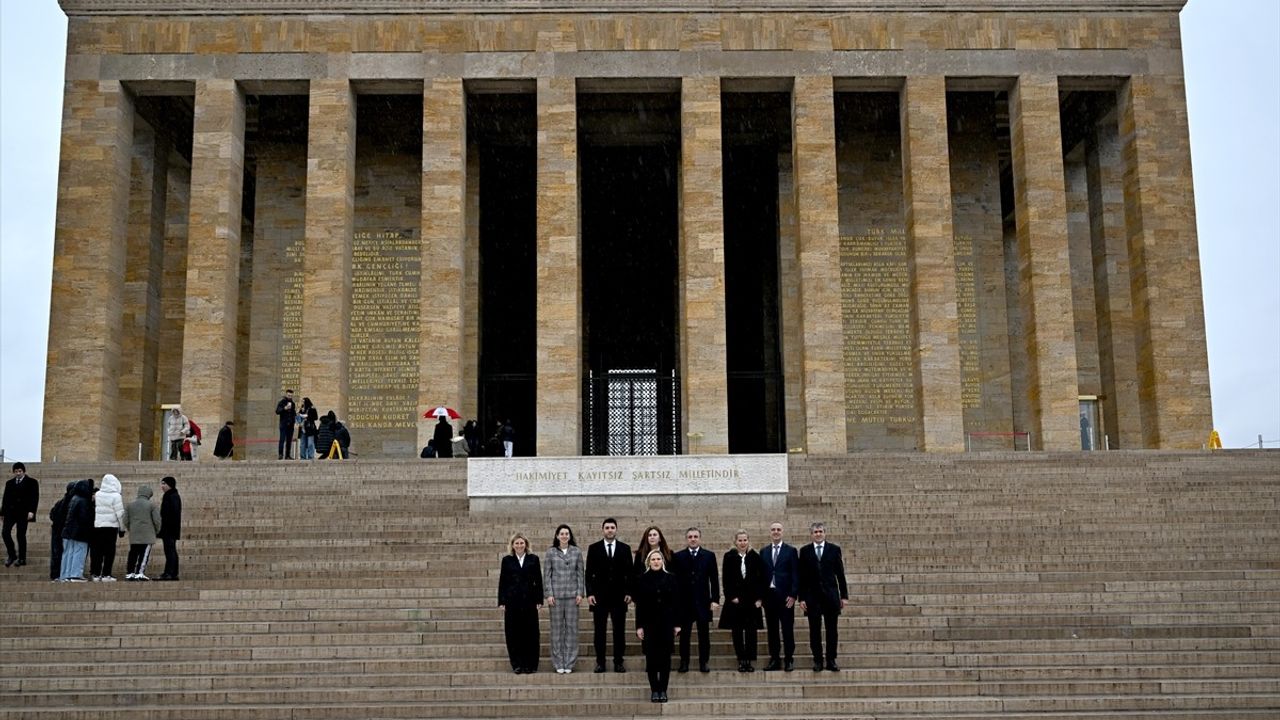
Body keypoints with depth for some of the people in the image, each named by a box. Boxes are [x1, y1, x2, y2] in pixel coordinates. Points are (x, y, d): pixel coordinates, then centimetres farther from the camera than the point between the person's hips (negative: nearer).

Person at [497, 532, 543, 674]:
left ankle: (531, 665, 7)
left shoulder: (533, 559, 6)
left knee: (530, 633, 1)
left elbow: (538, 581, 5)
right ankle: (517, 665, 8)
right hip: (512, 601, 0)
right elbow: (502, 581, 6)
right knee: (513, 633, 1)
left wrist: (539, 600, -1)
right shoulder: (507, 560, 7)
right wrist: (501, 602, 0)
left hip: (529, 600, 0)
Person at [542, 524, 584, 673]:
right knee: (557, 628, 1)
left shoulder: (576, 552, 7)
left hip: (572, 594, 1)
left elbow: (580, 573, 7)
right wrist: (549, 594, -4)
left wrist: (580, 593, 0)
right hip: (556, 594, -1)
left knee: (572, 627, 0)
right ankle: (558, 663, 7)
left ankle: (569, 662, 7)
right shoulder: (551, 552, 5)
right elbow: (546, 574, 4)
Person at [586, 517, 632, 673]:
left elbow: (629, 573, 7)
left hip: (619, 596, 1)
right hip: (599, 596, -1)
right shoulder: (594, 548, 5)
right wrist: (589, 593, -5)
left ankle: (618, 662, 8)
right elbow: (589, 573, 3)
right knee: (600, 631, 2)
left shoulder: (625, 549, 7)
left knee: (619, 631, 2)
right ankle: (600, 662, 8)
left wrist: (629, 592, -1)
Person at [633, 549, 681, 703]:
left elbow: (676, 603, 5)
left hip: (666, 623, 1)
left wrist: (677, 624, 0)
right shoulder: (642, 580, 2)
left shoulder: (671, 579, 4)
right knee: (651, 658, 0)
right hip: (649, 623, -1)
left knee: (665, 657, 1)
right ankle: (654, 690, 7)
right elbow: (639, 605, 1)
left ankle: (663, 690, 8)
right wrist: (639, 626, -5)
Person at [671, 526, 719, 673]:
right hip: (684, 602, 0)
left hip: (703, 602, 0)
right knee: (684, 634, 4)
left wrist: (715, 600, -4)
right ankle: (684, 662, 11)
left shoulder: (709, 556, 5)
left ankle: (704, 662, 11)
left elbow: (714, 580, 3)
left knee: (704, 634, 3)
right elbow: (674, 580, 3)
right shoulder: (678, 557, 4)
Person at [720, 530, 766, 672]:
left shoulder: (755, 557, 3)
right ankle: (741, 660, 9)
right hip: (735, 599, 0)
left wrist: (759, 598, -4)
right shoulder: (729, 557, 2)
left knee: (751, 631, 0)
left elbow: (761, 579, 3)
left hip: (752, 599, 0)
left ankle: (749, 660, 5)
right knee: (737, 631, 2)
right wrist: (731, 596, -8)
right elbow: (726, 579, 0)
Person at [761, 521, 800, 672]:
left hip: (785, 596, -3)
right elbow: (761, 574, 11)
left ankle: (789, 660, 5)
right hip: (769, 595, 3)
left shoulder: (791, 550, 2)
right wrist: (760, 595, 3)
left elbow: (795, 574, -2)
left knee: (787, 629, -1)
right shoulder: (764, 552, 12)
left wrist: (793, 595, -10)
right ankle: (774, 660, 11)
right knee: (772, 629, 6)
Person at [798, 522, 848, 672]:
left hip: (831, 595, 0)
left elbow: (840, 574, 5)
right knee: (815, 630, 2)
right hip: (812, 596, 0)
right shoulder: (805, 551, 4)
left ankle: (831, 661, 9)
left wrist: (844, 596, 2)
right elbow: (802, 576, 3)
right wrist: (801, 598, -3)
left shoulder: (834, 549, 4)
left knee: (832, 630, 2)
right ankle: (817, 661, 9)